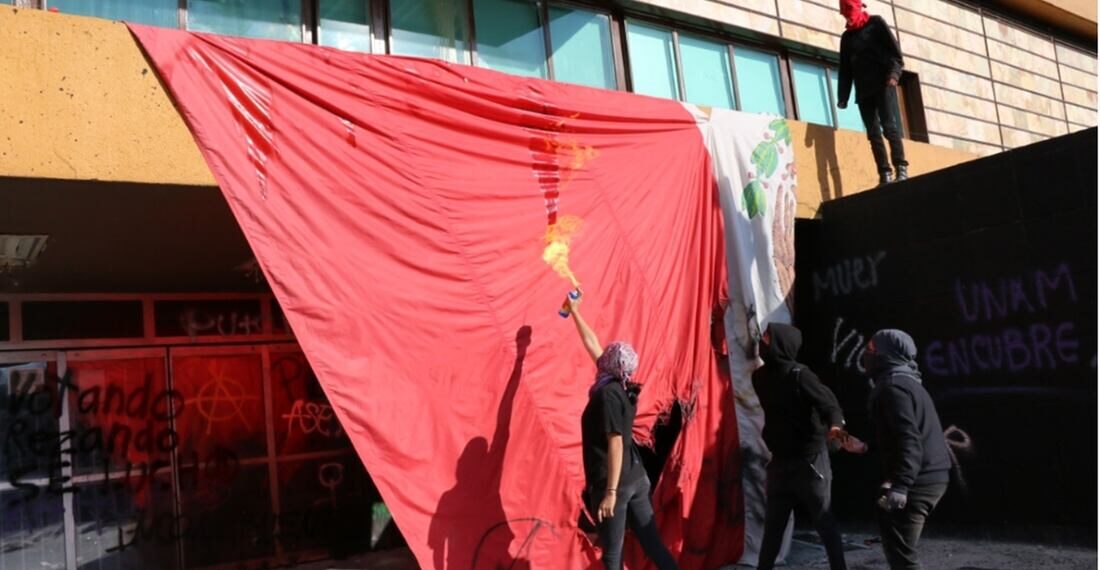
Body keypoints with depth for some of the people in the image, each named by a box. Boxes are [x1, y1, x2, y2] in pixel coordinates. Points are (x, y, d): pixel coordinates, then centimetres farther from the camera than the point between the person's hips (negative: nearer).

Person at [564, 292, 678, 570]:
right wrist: (575, 312, 29)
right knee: (654, 545, 11)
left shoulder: (608, 393, -15)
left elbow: (615, 444, -21)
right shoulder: (621, 387, 8)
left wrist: (610, 492, -23)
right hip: (636, 479, 8)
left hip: (616, 483, -8)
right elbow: (592, 345, 20)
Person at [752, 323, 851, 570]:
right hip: (780, 459, 6)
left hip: (810, 459, -6)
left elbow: (828, 402, -23)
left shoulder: (799, 374, -16)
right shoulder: (760, 376, 3)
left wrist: (835, 424, -41)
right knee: (773, 523, 13)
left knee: (823, 520, 5)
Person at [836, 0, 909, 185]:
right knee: (873, 133, -4)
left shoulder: (876, 23, 9)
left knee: (889, 126, -15)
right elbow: (845, 69, 18)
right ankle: (884, 175, -7)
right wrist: (843, 96, 7)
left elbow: (894, 49, -1)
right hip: (863, 91, 4)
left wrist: (893, 73, -18)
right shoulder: (846, 37, 20)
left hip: (883, 84, -4)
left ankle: (901, 169, -15)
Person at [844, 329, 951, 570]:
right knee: (898, 548, 19)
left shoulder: (892, 386, -13)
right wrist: (865, 448, 25)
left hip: (916, 481, -10)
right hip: (930, 477, 11)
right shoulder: (907, 383, 20)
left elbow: (908, 438, -23)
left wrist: (900, 485, -28)